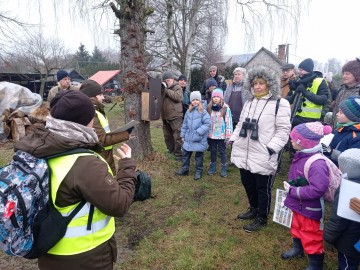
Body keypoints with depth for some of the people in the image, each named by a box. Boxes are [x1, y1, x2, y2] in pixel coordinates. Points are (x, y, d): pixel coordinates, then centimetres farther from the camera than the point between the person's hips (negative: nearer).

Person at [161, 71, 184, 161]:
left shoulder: (177, 87, -3)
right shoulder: (163, 88, 13)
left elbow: (178, 97, -21)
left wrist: (166, 90, -18)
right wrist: (161, 90, -8)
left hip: (176, 117, -6)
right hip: (165, 117, 7)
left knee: (177, 136, -5)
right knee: (167, 136, 17)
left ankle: (179, 154, 4)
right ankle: (171, 150, 33)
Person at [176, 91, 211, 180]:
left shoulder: (203, 111, -11)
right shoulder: (189, 111, 6)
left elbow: (207, 123, -16)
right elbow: (185, 124, 13)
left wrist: (199, 131, -20)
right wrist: (183, 135, 14)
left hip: (199, 139, -5)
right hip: (188, 138, 5)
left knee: (199, 156, 9)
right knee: (186, 154, 14)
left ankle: (198, 172, 23)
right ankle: (184, 169, 30)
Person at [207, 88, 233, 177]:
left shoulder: (226, 108, -10)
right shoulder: (209, 107, 3)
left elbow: (228, 122, -10)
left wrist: (228, 135, -12)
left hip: (221, 135, -4)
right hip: (211, 134, 4)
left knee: (222, 151, 8)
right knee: (212, 151, 15)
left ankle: (224, 168, 21)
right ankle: (212, 167, 29)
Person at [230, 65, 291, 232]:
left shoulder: (280, 104, -8)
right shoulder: (249, 102, 13)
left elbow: (283, 130, -11)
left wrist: (271, 148, -20)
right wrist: (233, 140, 10)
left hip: (263, 156, -6)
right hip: (244, 154, 7)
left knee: (263, 189, 8)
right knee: (248, 184, 20)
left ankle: (262, 218, 28)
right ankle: (253, 209, 43)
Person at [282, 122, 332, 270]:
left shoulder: (317, 164, -33)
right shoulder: (300, 155, -4)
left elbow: (317, 190, -35)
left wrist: (292, 191, -28)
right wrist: (289, 188, 4)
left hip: (310, 210, -9)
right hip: (298, 205, 9)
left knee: (311, 237, 12)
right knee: (297, 228, 30)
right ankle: (297, 249, 56)